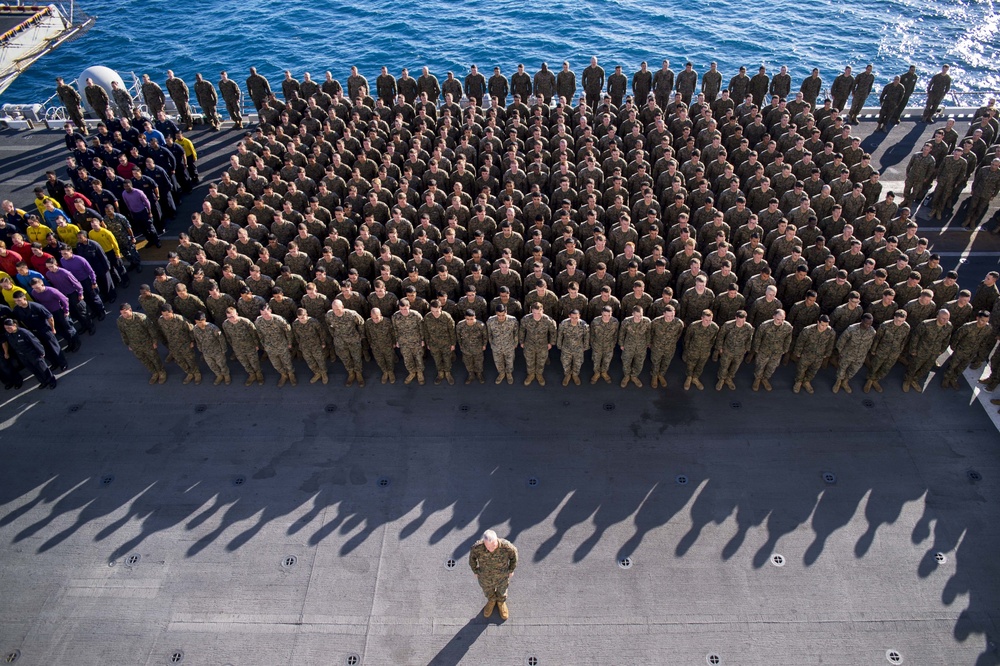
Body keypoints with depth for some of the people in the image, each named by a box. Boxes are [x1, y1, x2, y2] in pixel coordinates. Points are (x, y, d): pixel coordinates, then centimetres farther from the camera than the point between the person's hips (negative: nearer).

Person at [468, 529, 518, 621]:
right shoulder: (477, 547, -38)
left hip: (502, 576, 0)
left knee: (502, 590, 32)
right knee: (488, 591, 32)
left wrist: (511, 570, -1)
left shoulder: (506, 546, -39)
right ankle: (491, 600, 66)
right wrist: (475, 571, 1)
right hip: (485, 577, 1)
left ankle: (501, 601, 65)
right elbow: (472, 557, -13)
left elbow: (513, 553, -15)